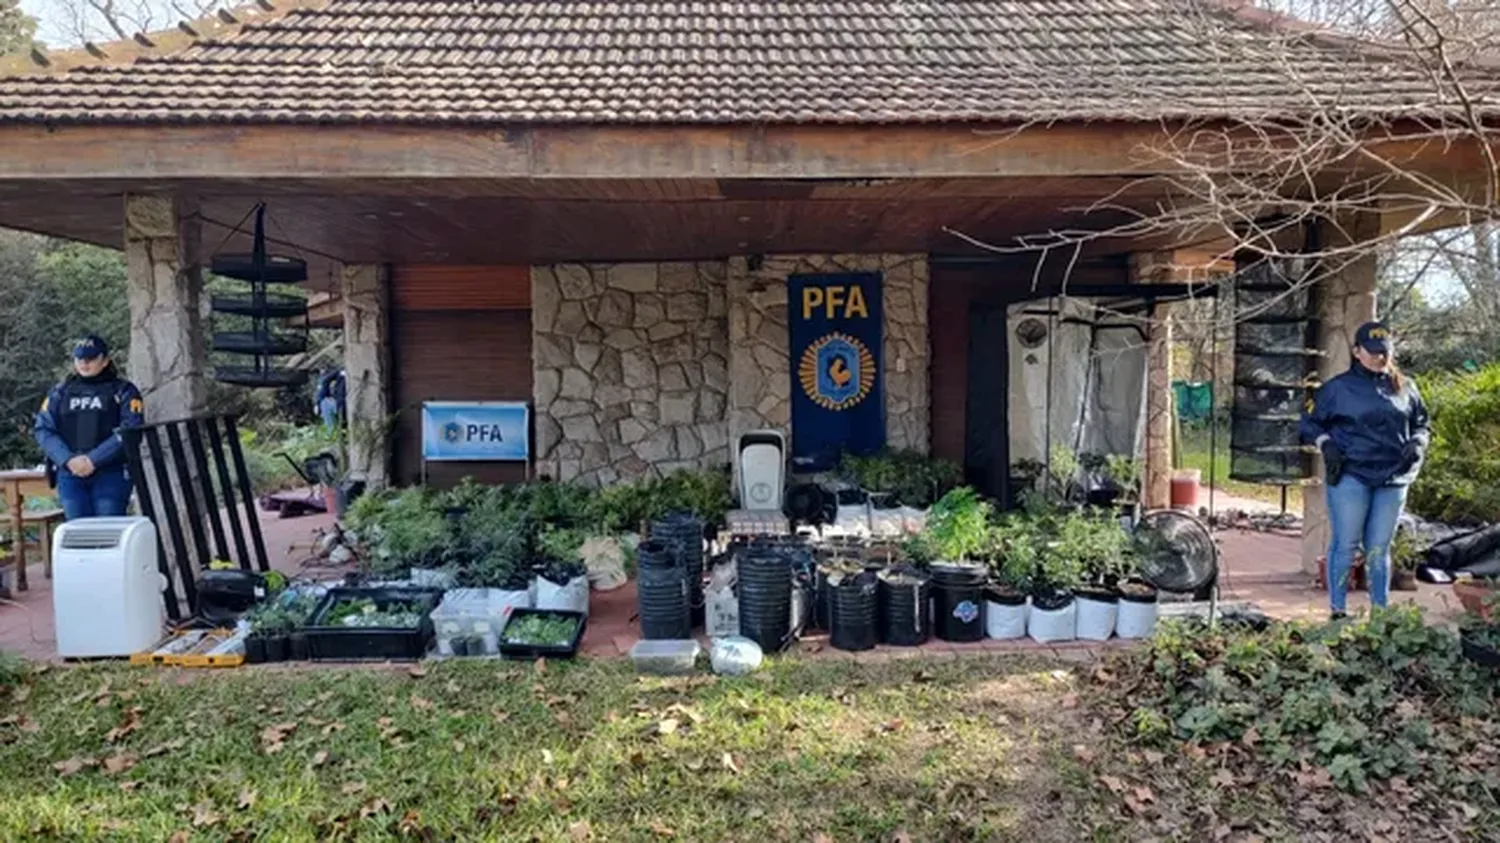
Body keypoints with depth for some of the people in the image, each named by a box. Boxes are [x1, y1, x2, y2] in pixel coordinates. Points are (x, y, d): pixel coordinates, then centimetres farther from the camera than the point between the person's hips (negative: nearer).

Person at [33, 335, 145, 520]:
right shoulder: (60, 392, 14)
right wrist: (68, 460, -9)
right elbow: (43, 430, 7)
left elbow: (131, 431, -9)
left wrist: (93, 460, -15)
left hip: (110, 474, -3)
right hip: (70, 474, 3)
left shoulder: (123, 391, 3)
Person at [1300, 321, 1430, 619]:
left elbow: (1422, 424, 20)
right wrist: (1325, 443, -9)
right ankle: (1337, 611, 8)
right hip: (1350, 476, -3)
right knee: (1346, 546, 0)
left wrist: (1418, 442, 0)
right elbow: (1310, 422, 7)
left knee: (1379, 550, 11)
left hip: (1393, 480, 3)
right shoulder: (1339, 388, 1)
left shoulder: (1405, 388, 11)